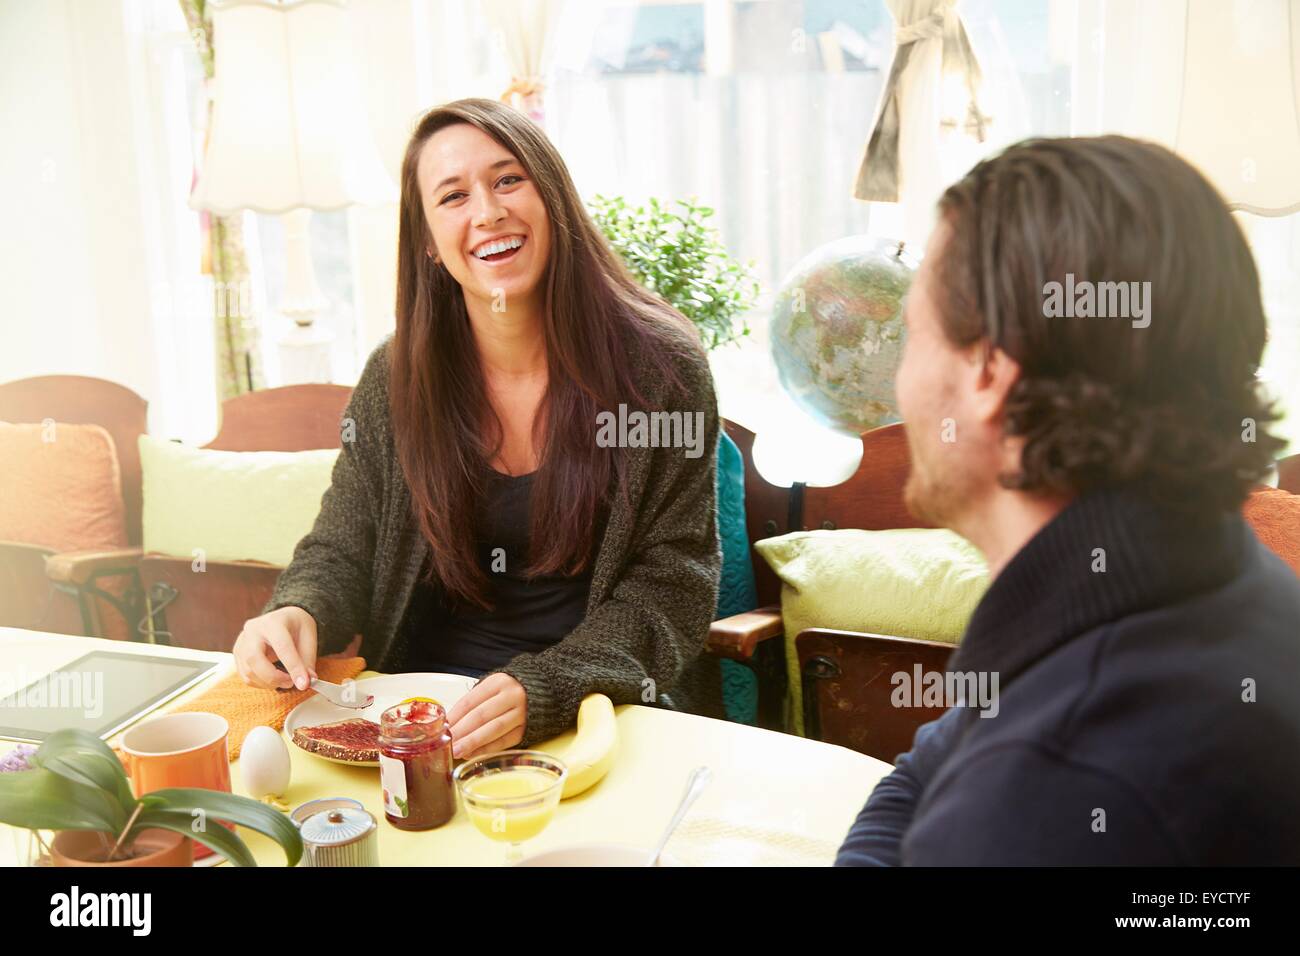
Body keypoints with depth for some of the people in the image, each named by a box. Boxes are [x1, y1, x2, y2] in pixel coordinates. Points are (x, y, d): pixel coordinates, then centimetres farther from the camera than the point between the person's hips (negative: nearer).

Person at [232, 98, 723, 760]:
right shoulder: (394, 379, 1)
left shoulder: (660, 365, -8)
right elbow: (341, 551, 8)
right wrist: (296, 614, -16)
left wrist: (542, 689, -24)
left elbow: (670, 587, -9)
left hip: (593, 706, -3)